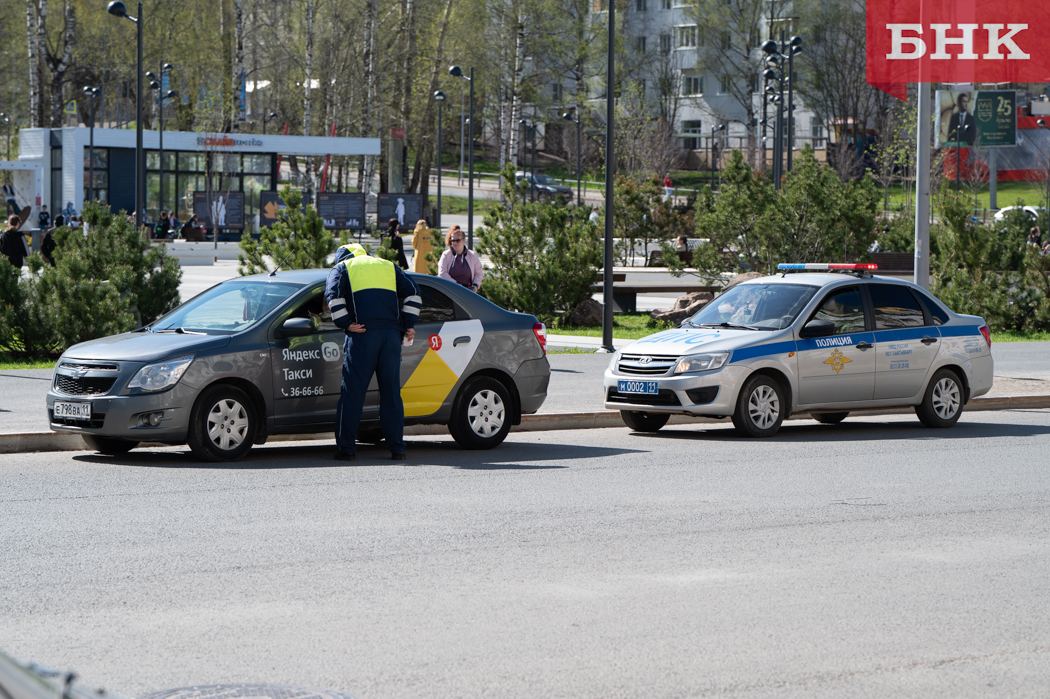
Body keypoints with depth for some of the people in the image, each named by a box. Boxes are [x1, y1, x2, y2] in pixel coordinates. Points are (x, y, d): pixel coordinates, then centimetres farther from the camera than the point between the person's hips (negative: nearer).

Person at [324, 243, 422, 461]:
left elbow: (333, 294, -5)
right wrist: (409, 324, 10)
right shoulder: (389, 266, 24)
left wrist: (345, 323, -5)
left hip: (363, 335, -3)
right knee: (391, 392, 7)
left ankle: (346, 448, -1)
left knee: (352, 392, 0)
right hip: (391, 334, 3)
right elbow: (412, 292, 13)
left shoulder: (343, 268, 14)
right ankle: (396, 448, 6)